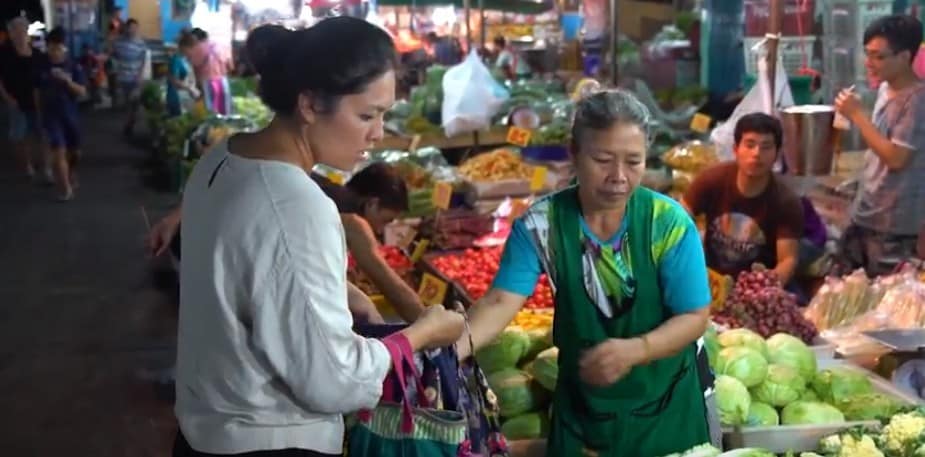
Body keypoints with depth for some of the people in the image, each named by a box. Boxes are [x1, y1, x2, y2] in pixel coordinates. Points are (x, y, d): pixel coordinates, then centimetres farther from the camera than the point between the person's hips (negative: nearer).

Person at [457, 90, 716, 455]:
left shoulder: (669, 223, -17)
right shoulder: (540, 224, -15)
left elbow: (694, 317, -14)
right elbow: (502, 301, -24)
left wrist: (633, 350, -33)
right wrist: (458, 345, -45)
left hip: (664, 402, 0)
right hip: (582, 403, 1)